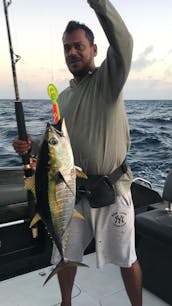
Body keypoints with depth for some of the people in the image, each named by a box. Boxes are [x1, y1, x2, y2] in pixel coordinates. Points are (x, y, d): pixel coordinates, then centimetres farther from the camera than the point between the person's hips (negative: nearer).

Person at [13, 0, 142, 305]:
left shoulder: (108, 79, -7)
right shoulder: (63, 98, 10)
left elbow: (122, 42, -27)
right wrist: (31, 146, -2)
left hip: (112, 188, -5)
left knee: (127, 259, 9)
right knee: (65, 255, 18)